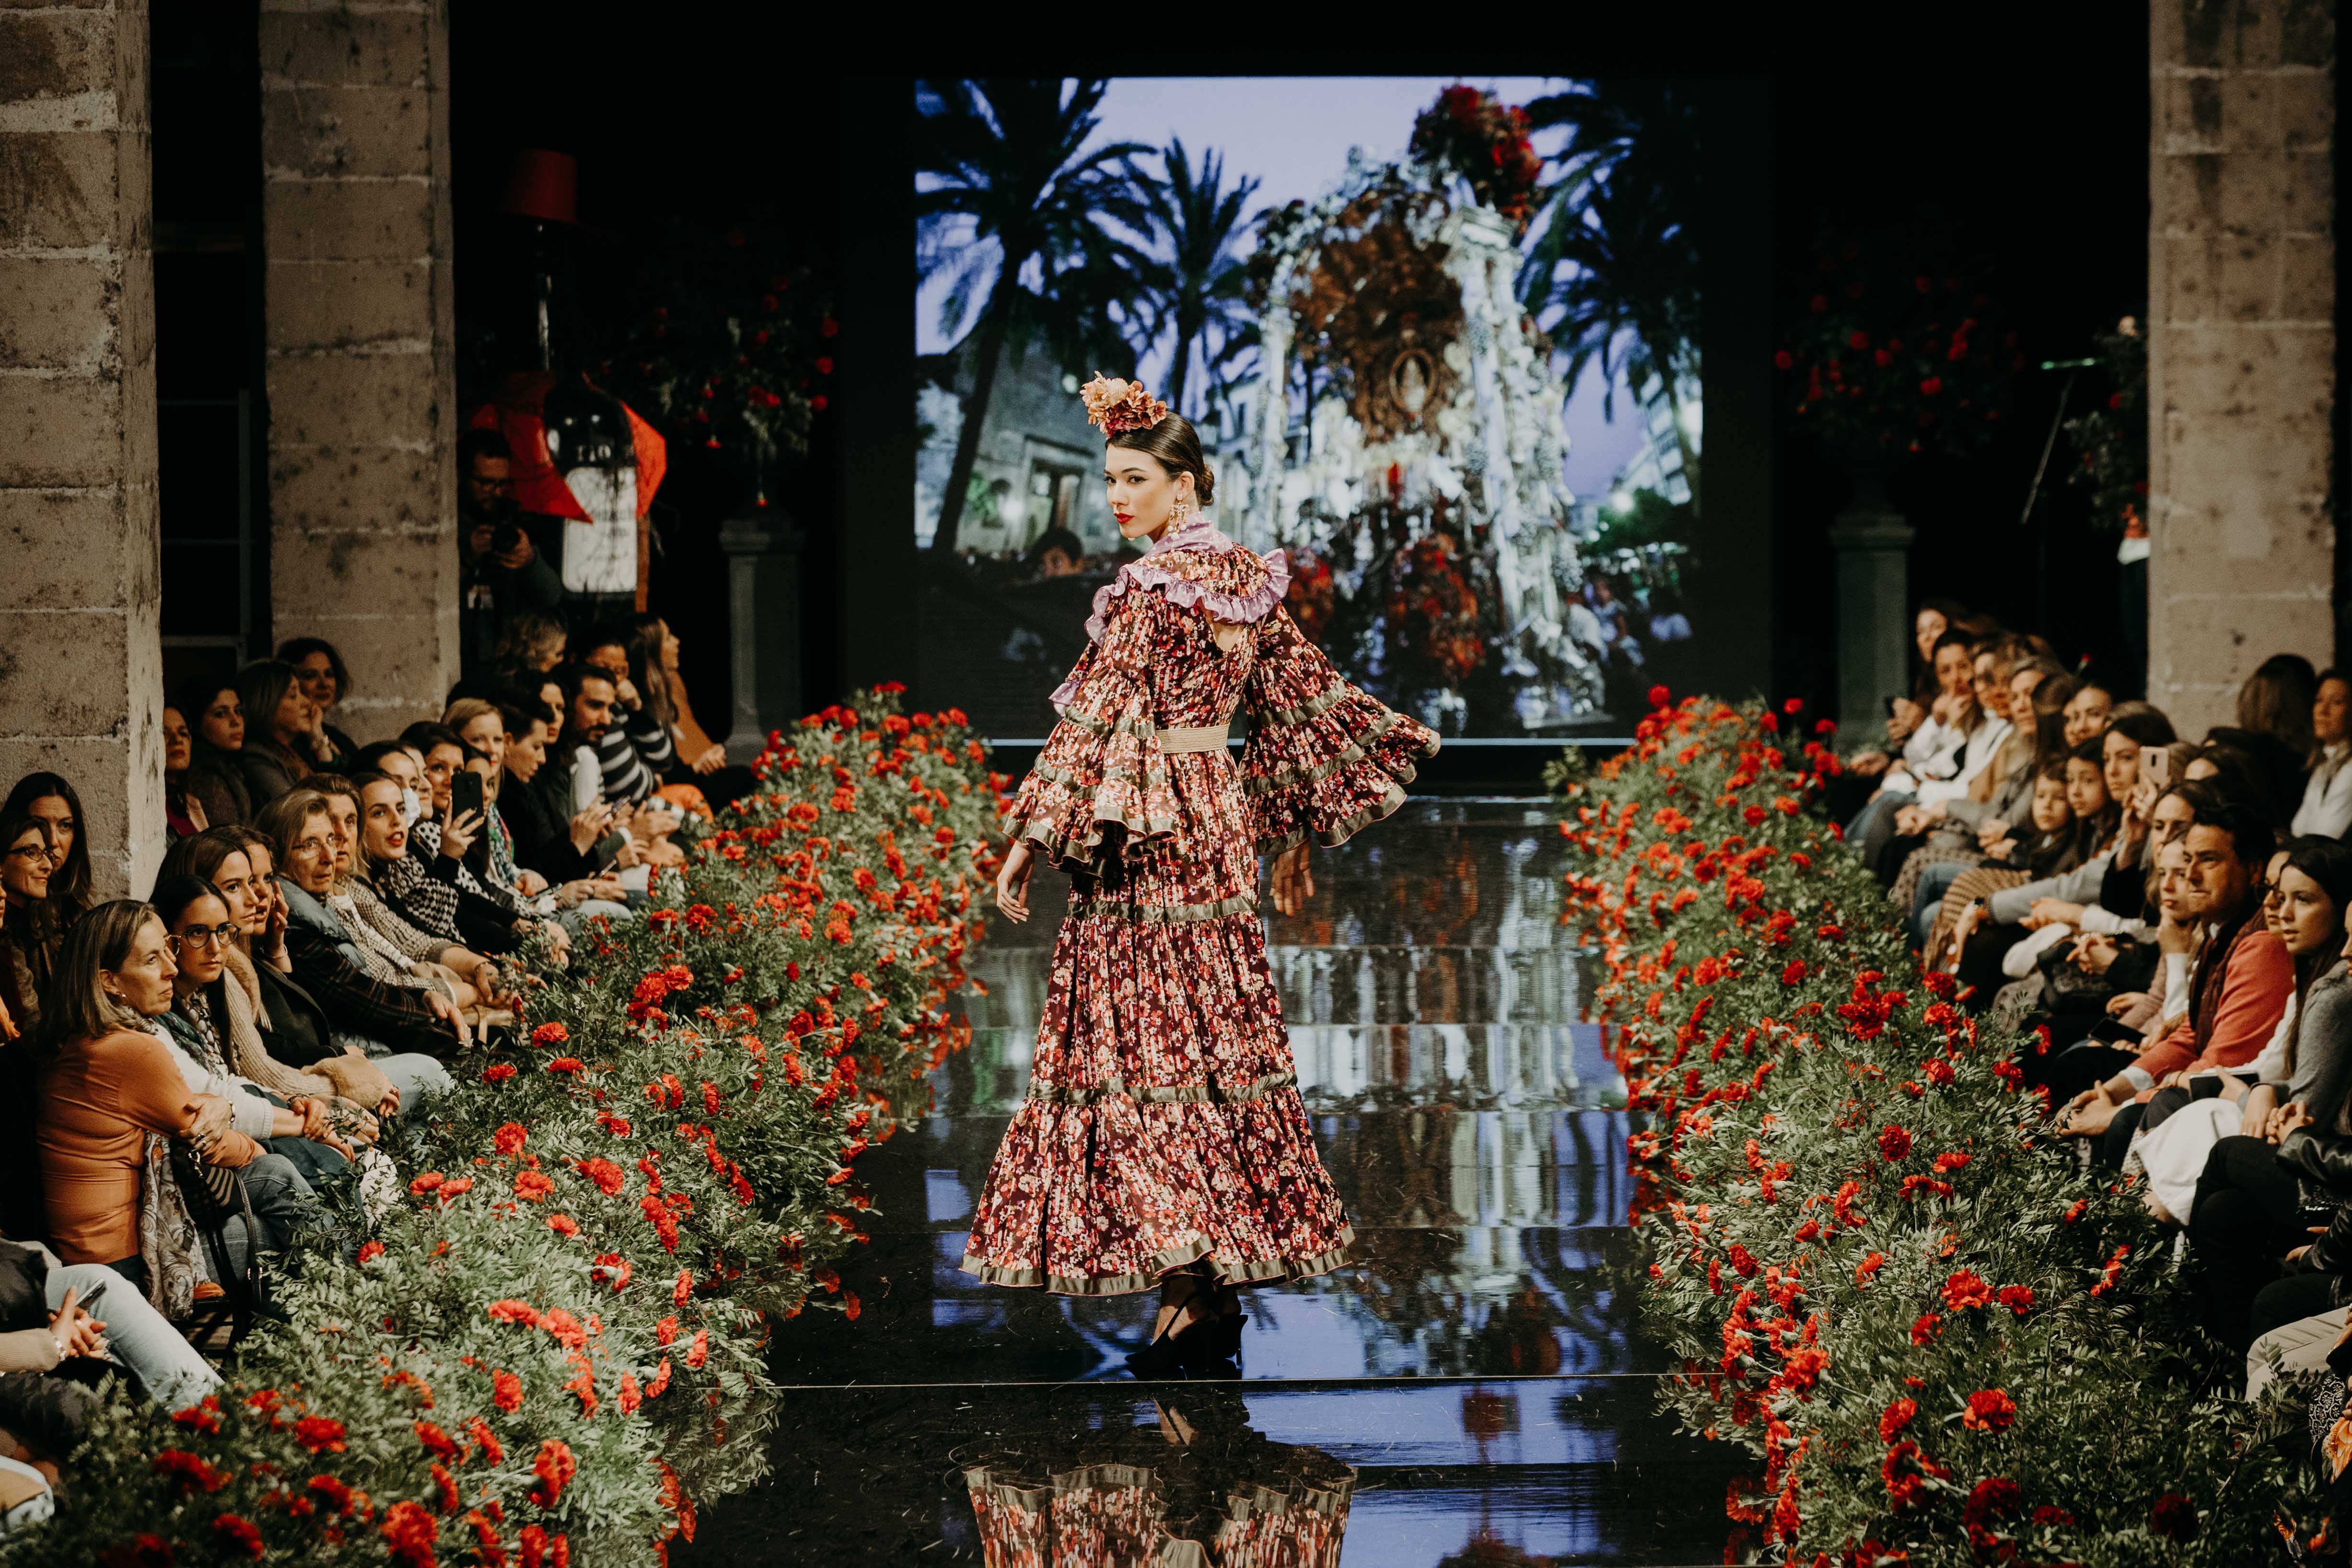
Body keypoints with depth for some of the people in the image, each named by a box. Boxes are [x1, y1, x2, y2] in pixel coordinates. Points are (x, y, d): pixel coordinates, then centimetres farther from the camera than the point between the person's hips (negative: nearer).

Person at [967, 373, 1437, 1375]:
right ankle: (1217, 1288, 13)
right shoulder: (1245, 582, 9)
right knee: (1219, 1036, 10)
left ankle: (1190, 1291, -10)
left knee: (1146, 1047, -5)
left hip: (1144, 839, -8)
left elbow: (1096, 722, -18)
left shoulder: (1151, 590, -14)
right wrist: (1298, 832, 24)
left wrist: (1031, 838, -16)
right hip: (1220, 821, 8)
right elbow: (1301, 699, 16)